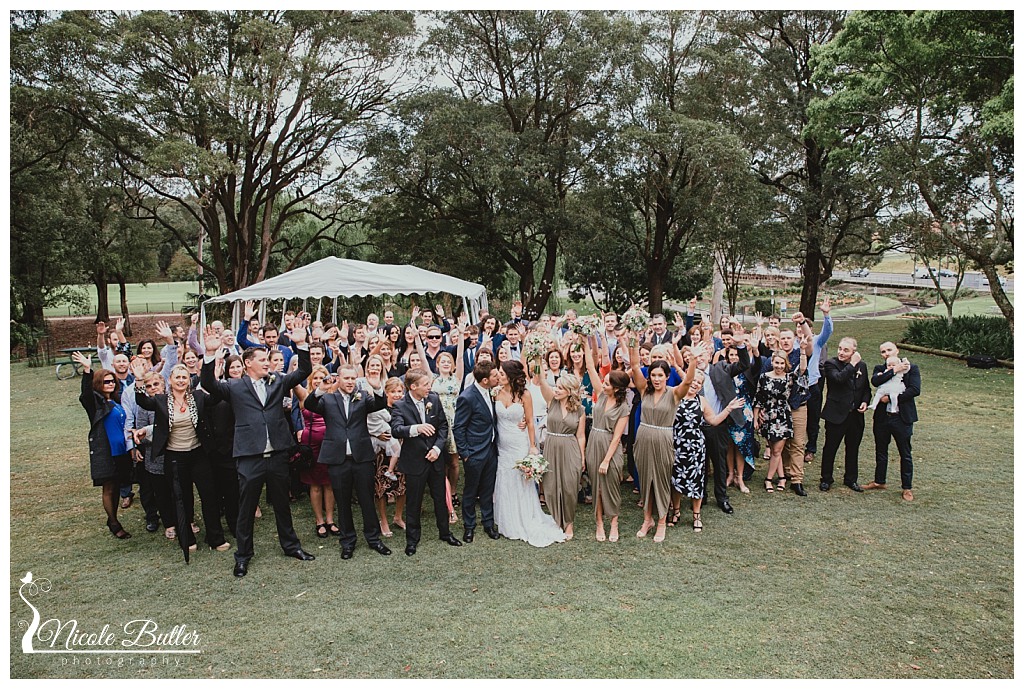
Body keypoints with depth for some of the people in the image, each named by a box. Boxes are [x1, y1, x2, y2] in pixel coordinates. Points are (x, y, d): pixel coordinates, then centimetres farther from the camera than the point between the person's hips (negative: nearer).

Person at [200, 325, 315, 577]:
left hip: (278, 455, 3)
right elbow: (209, 384, -10)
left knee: (282, 504, 16)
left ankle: (290, 545, 32)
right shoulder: (235, 387, 3)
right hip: (250, 457, -3)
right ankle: (243, 555, 22)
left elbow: (304, 372, 5)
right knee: (246, 508, 8)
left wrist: (301, 345, -8)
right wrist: (210, 354, -22)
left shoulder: (278, 383, 11)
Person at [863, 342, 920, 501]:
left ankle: (907, 488, 18)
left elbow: (915, 390, -16)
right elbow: (875, 381, -16)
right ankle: (879, 481, 31)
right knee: (881, 451, 16)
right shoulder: (880, 369, 5)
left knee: (905, 454, 6)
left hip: (902, 417, -3)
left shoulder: (911, 368, -3)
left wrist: (891, 398, -17)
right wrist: (894, 370, -20)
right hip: (882, 417, 3)